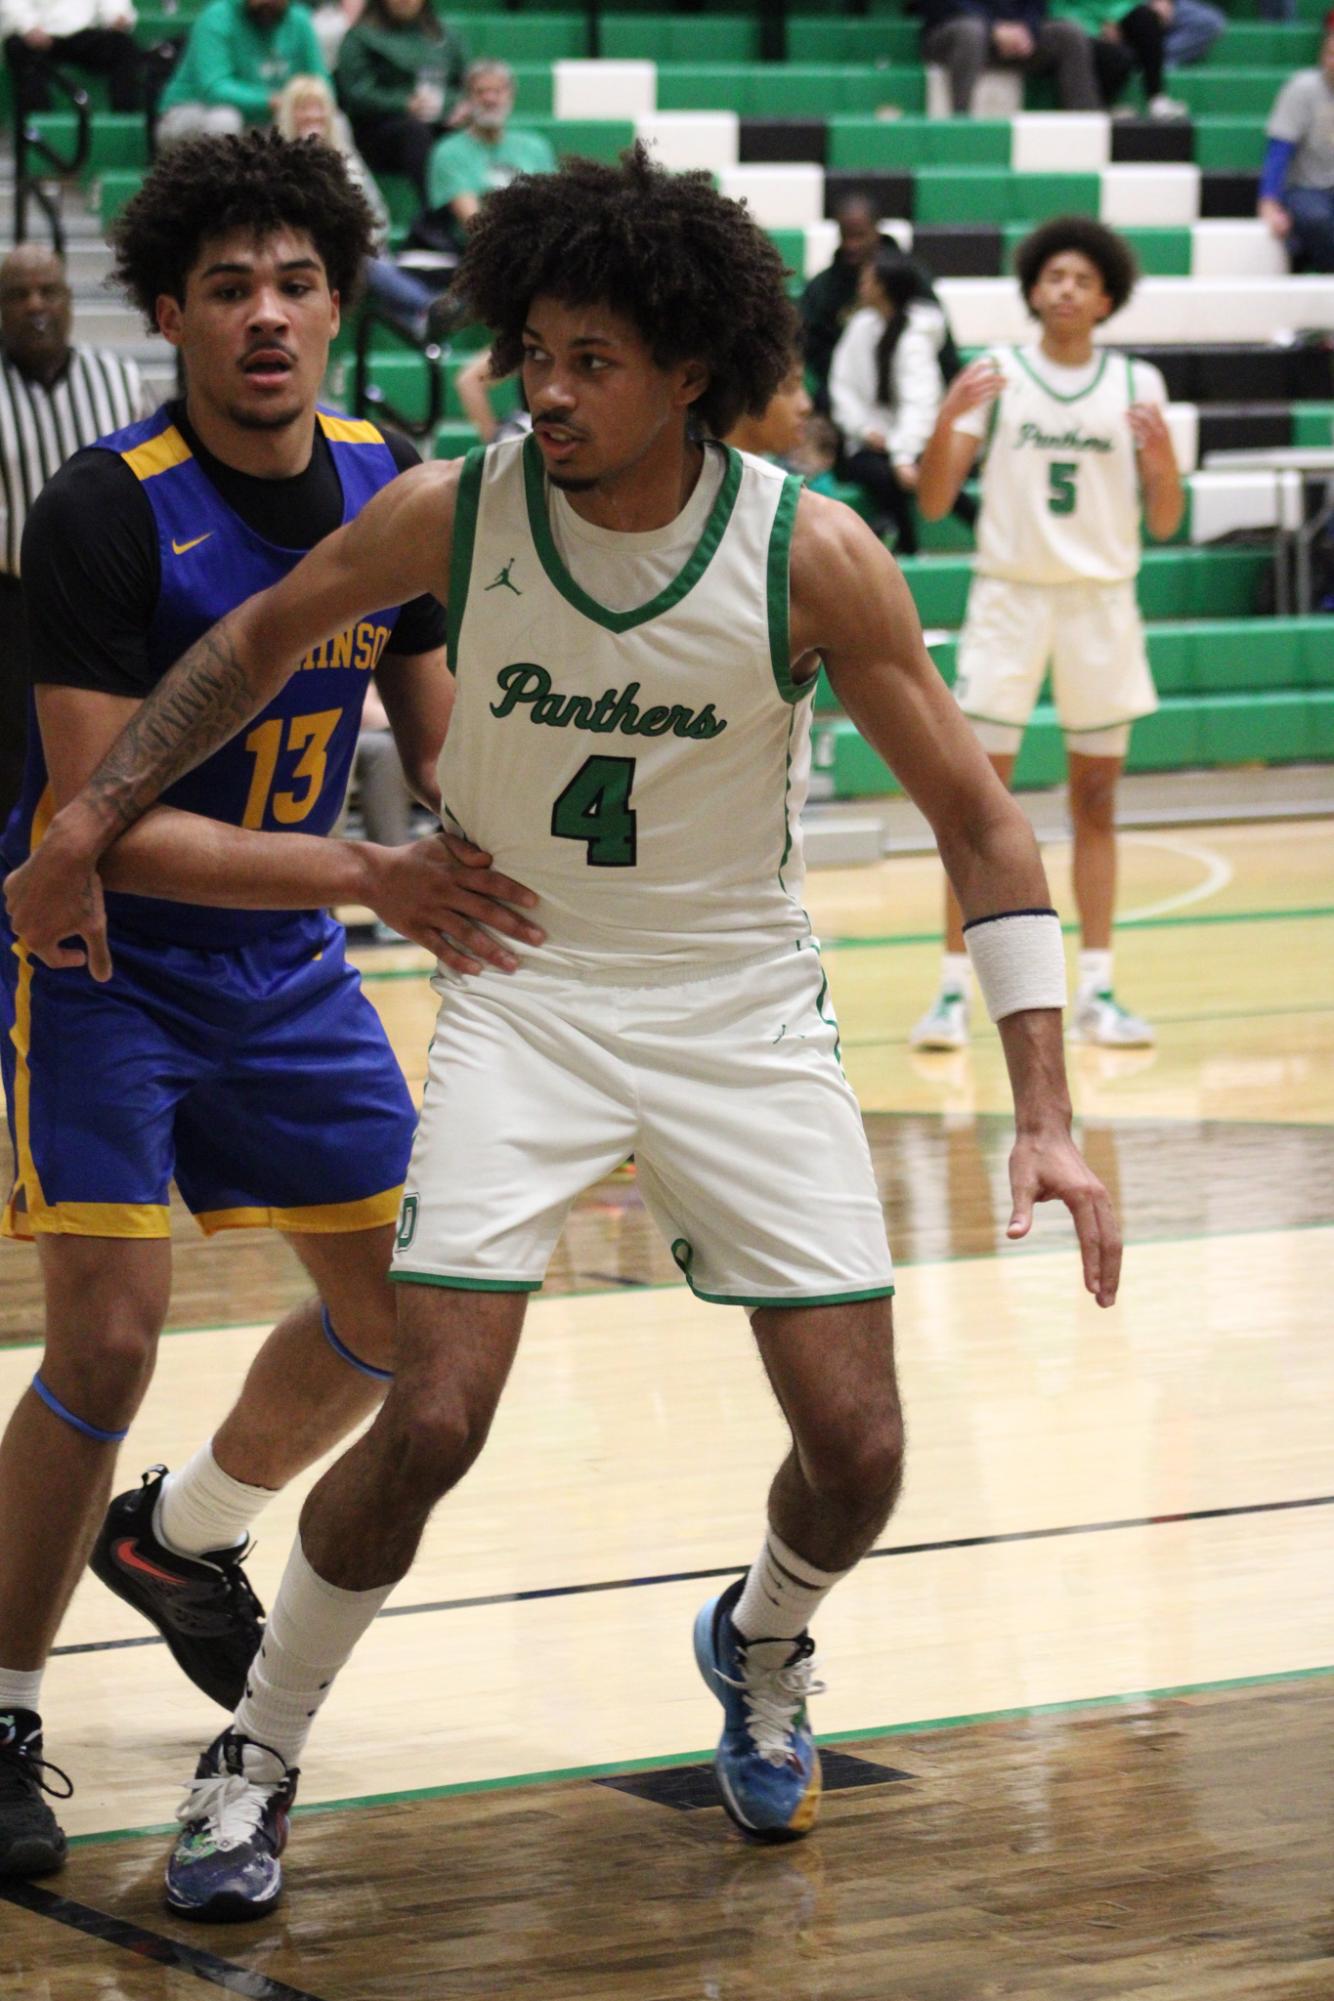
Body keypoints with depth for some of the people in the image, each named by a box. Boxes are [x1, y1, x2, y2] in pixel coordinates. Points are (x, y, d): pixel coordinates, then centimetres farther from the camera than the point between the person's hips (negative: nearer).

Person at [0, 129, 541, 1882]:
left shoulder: (391, 488, -4)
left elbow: (442, 745, 8)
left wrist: (496, 883, -9)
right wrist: (363, 874, -33)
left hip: (285, 964, 6)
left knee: (405, 1306, 11)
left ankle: (180, 1538, 38)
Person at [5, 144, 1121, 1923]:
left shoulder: (811, 555, -16)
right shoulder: (452, 513, -13)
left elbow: (978, 822, -11)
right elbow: (260, 640, 8)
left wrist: (1045, 1119, -17)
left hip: (742, 1009, 0)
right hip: (522, 995, 0)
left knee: (856, 1448, -3)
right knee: (431, 1420, -15)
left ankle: (762, 1649, 33)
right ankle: (260, 1754, 9)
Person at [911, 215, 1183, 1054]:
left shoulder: (1137, 384, 5)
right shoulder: (994, 374, 1)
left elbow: (1165, 522, 5)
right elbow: (934, 503, -3)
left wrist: (1163, 459, -16)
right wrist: (948, 420, -19)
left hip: (1102, 600, 2)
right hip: (1009, 595, -2)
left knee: (1096, 801, 6)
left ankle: (1097, 992, 10)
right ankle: (955, 991, -1)